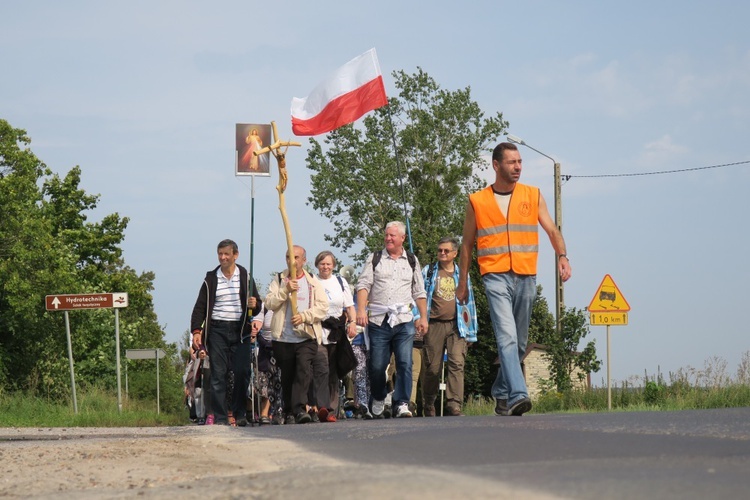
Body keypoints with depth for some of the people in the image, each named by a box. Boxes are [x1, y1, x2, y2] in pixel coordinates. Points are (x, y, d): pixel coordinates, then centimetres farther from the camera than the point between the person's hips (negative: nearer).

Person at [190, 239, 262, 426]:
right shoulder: (211, 278, 8)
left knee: (242, 372, -5)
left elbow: (257, 305, 13)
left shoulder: (245, 277, 9)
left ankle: (240, 414, 9)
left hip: (240, 331, 0)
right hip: (217, 330, 0)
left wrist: (254, 305, -11)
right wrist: (196, 330, -3)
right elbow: (200, 307, 9)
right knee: (218, 374, -3)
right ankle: (220, 417, -1)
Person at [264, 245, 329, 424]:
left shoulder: (313, 282, 11)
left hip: (307, 337, -1)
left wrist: (304, 316, -11)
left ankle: (300, 408, -28)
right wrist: (286, 290, -15)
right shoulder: (279, 280, 11)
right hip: (283, 337, 1)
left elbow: (323, 307, 2)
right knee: (287, 376, 6)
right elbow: (270, 303, -2)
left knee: (304, 369, -20)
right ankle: (289, 413, 14)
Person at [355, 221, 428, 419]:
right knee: (377, 365, 2)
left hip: (404, 321, 1)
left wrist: (423, 317, 11)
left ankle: (402, 404, -9)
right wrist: (361, 310, -11)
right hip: (378, 320, -1)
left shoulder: (412, 261, 16)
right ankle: (378, 399, 24)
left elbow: (419, 292, 18)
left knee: (405, 363, -11)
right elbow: (363, 285, 2)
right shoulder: (375, 259, 10)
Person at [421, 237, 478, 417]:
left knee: (457, 364, -15)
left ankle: (454, 406, -21)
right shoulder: (428, 272, 13)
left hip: (456, 326, 1)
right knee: (432, 368, -1)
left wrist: (470, 331, 15)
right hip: (434, 325, -1)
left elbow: (469, 302, 19)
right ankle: (428, 406, 16)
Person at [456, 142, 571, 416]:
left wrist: (562, 256, -11)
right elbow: (467, 245, 13)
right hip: (495, 277, -3)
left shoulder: (533, 196, 11)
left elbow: (552, 230, 8)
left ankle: (501, 393, 24)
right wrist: (463, 284, 13)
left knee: (519, 342, 9)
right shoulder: (477, 202, 6)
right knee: (507, 337, -19)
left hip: (526, 278, 3)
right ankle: (518, 395, -28)